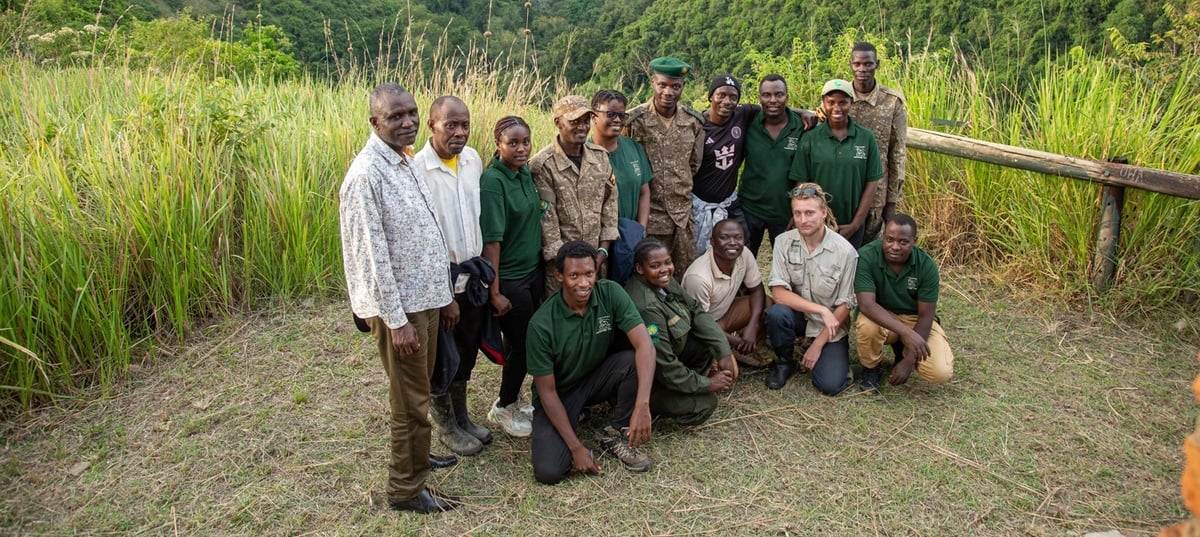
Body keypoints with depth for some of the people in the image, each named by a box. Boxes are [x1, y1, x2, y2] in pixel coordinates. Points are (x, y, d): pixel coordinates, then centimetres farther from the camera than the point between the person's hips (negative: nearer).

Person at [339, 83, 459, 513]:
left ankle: (414, 457, 39)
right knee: (411, 401, 3)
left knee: (418, 392, 21)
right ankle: (406, 489, 19)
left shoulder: (404, 162, 9)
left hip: (424, 297, 8)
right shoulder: (366, 174, -19)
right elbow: (372, 254, -21)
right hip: (400, 305, -8)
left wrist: (441, 294, 16)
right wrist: (396, 320, -20)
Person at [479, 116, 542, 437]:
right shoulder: (493, 181, -20)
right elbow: (491, 240, -21)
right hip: (509, 278, -7)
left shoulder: (526, 173, 5)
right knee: (521, 345, 4)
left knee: (527, 342, 15)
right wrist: (495, 292, -21)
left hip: (534, 272, 7)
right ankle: (504, 408, 25)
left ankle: (514, 401, 33)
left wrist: (545, 270, 14)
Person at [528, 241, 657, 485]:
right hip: (560, 392, -4)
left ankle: (615, 435, -6)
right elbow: (547, 390, -18)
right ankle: (544, 438, 10)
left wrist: (643, 406, -41)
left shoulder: (610, 293, -18)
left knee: (633, 361, -28)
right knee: (548, 471, -25)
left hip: (598, 378, 4)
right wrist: (576, 447, -22)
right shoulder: (542, 324, -25)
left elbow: (645, 345, -27)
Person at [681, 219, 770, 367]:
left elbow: (757, 290, -3)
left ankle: (744, 350, 1)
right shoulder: (698, 277, -34)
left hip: (725, 311, 7)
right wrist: (737, 342, -20)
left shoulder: (744, 254, -17)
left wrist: (752, 326, -19)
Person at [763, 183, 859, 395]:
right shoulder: (784, 242, -12)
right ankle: (784, 363, -2)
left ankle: (838, 353, 19)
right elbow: (779, 292, -17)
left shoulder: (845, 251, -18)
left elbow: (844, 305, -11)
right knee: (776, 313, -33)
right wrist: (822, 310, -26)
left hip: (831, 324, -1)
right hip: (797, 315, 1)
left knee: (830, 385, -17)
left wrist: (818, 344, -11)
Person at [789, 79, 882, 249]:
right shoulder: (809, 139, -3)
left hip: (852, 228, 1)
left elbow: (871, 184, 0)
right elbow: (801, 185, -2)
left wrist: (855, 224, -5)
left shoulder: (866, 138, -1)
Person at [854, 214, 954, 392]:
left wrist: (909, 361, -19)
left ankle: (902, 351, 14)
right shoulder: (866, 257, -24)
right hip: (880, 316, -1)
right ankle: (870, 369, -3)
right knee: (867, 325, -38)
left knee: (941, 372, -21)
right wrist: (905, 332, -44)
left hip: (915, 318, 1)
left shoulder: (927, 265, -18)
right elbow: (866, 304, -33)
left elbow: (925, 316, -14)